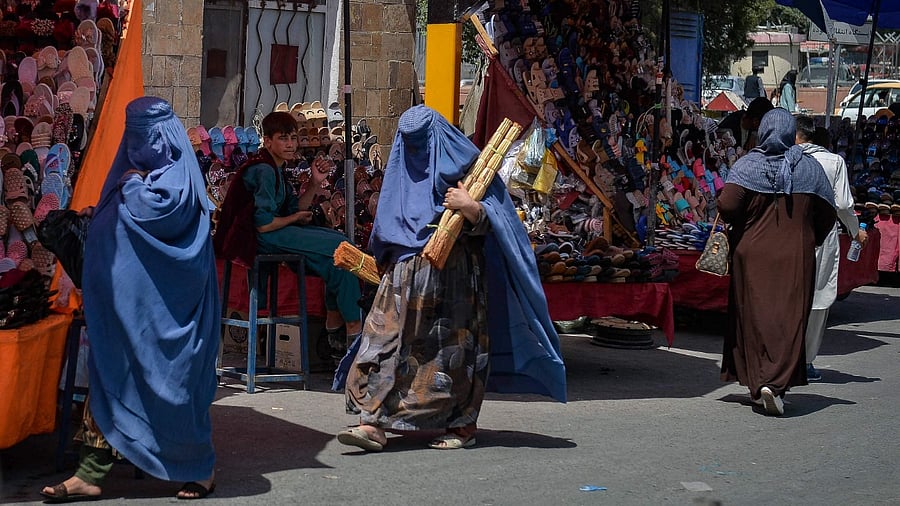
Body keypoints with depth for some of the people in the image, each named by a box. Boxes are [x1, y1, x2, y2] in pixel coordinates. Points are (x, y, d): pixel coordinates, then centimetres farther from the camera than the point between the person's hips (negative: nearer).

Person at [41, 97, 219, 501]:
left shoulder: (176, 177, -8)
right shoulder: (135, 172, 16)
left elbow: (155, 210, -27)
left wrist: (130, 187, -10)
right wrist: (96, 217, 3)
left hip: (163, 309, -8)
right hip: (123, 301, 8)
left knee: (171, 384, -1)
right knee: (108, 376, 2)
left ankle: (200, 470, 14)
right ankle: (91, 473, 2)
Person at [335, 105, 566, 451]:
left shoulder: (465, 167, -3)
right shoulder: (402, 169, 14)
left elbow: (487, 224, -8)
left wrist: (470, 207, -26)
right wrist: (382, 262, 15)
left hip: (454, 276, -5)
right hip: (406, 276, 5)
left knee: (453, 345, 0)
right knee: (387, 339, -6)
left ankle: (463, 425, 12)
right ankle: (374, 422, -11)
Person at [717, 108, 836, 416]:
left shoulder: (749, 164, -6)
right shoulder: (809, 167, 0)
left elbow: (727, 206, -17)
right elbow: (827, 213, 4)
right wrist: (812, 240, 19)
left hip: (752, 254, 0)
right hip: (796, 256, 0)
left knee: (755, 317, 9)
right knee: (789, 319, -1)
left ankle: (758, 383, 9)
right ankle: (776, 382, -17)